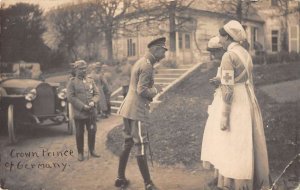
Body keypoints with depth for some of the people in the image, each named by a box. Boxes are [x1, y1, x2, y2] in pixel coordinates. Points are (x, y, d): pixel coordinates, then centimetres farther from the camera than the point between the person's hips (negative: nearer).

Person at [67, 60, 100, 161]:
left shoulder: (91, 81, 8)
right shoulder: (72, 82, -3)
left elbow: (96, 94, 9)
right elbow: (70, 97, -10)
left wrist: (93, 102, -12)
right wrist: (83, 106, -16)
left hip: (91, 112, 4)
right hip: (79, 113, -3)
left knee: (92, 132, 10)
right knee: (79, 134, 6)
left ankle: (92, 150, 27)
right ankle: (80, 153, 20)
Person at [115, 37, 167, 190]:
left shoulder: (140, 62, 16)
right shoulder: (147, 66, -15)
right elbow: (142, 90, -21)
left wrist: (151, 92, 11)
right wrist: (155, 90, -6)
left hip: (128, 108, 10)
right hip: (137, 110, -10)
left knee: (128, 144, 16)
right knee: (141, 147, -4)